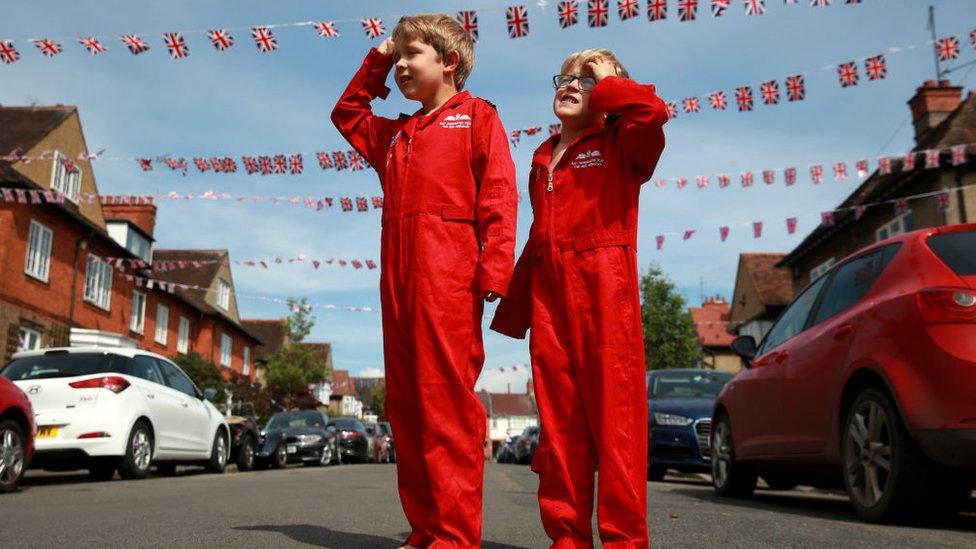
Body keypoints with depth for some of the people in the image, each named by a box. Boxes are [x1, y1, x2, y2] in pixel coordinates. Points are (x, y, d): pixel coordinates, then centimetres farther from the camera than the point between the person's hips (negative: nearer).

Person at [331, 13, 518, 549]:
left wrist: (493, 269, -15)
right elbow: (346, 113, 43)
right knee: (405, 400, 4)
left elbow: (498, 198, -2)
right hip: (397, 277, 7)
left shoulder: (476, 115, 9)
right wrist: (375, 64, 31)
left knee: (448, 399, -12)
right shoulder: (395, 133, 28)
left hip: (448, 274, -7)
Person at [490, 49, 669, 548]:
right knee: (558, 417, 5)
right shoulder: (542, 159, 22)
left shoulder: (620, 143, 7)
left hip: (604, 287, -5)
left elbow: (652, 111, -17)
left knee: (613, 412, -7)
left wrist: (605, 86, 1)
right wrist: (515, 307, 17)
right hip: (548, 292, 6)